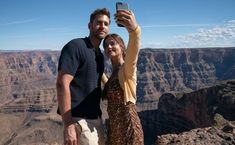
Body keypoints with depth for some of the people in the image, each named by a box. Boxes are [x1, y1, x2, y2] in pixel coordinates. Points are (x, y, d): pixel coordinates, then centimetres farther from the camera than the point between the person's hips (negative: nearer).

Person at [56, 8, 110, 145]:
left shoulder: (100, 54, 12)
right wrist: (68, 125, -24)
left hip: (96, 118, 8)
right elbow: (62, 84, -21)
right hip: (79, 120, -8)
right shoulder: (75, 46, -13)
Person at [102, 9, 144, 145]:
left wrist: (135, 29, -58)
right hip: (114, 129, 8)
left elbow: (133, 53, -39)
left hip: (128, 129, -8)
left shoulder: (127, 68, -14)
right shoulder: (115, 72, 10)